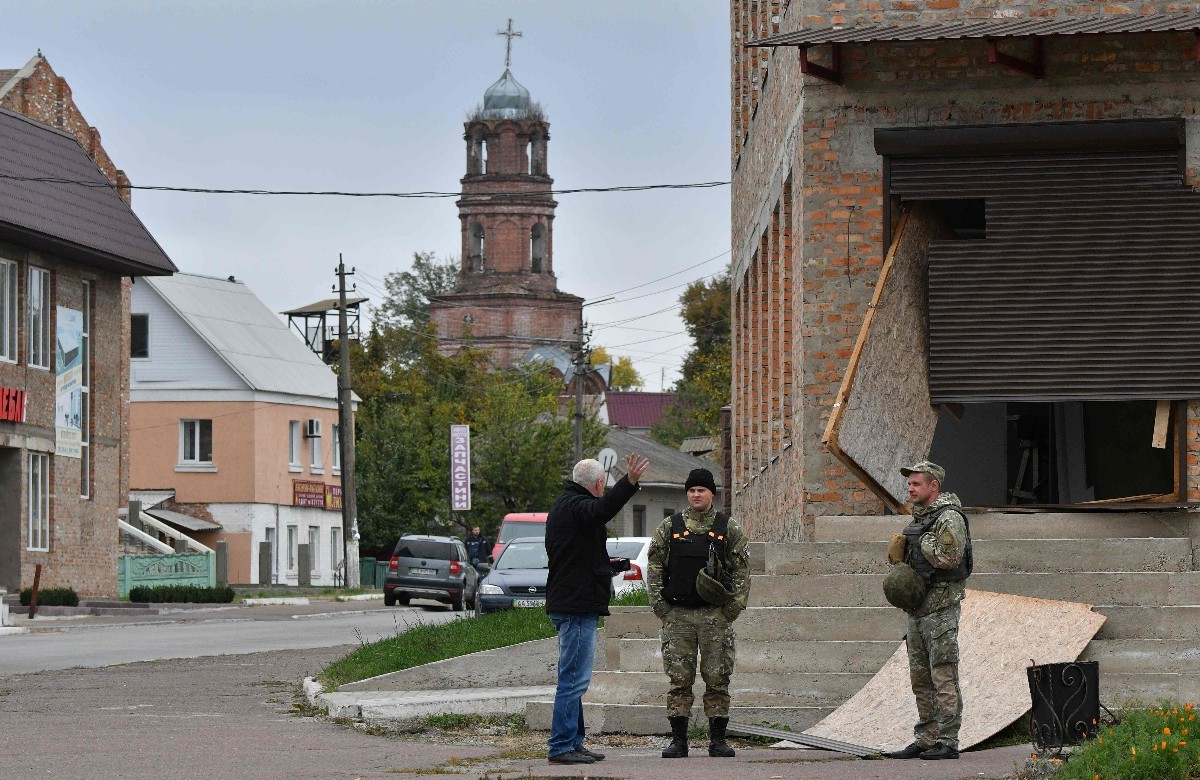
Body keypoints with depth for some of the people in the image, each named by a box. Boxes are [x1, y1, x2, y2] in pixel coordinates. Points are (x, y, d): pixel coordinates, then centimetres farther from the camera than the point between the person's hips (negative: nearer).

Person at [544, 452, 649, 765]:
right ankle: (561, 746, -12)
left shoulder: (563, 505, 20)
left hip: (565, 603, 11)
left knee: (573, 678, 16)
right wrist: (629, 483, -52)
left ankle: (573, 742, 22)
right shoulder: (576, 505, -13)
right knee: (574, 678, -11)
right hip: (578, 605, -11)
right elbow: (602, 510, -37)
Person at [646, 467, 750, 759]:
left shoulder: (729, 529, 6)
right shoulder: (669, 527, 7)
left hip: (716, 615, 0)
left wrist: (734, 606, -4)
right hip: (677, 615, 0)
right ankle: (678, 740, 4)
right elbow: (654, 566, 7)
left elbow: (742, 569, 5)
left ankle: (718, 740, 6)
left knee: (717, 678, 0)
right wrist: (659, 605, -2)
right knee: (679, 679, 0)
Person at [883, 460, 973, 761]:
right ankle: (925, 740, 16)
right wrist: (899, 573, 7)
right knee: (920, 679, 11)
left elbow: (949, 557, -23)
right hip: (917, 608, 10)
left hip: (941, 608, -10)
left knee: (943, 678, -8)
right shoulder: (919, 518, 18)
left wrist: (923, 542, -11)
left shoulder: (949, 518, -11)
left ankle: (948, 742, -8)